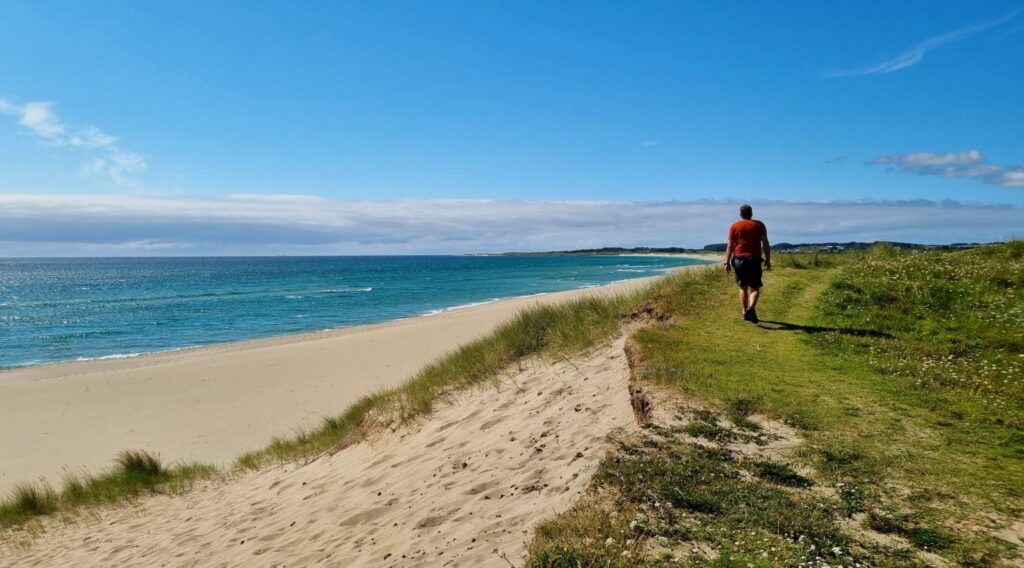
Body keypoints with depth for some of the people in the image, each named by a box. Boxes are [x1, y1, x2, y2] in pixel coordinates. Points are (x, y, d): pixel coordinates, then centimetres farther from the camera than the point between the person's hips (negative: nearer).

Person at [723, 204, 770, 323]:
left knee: (743, 287, 13)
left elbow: (730, 246, -1)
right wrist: (768, 260, 6)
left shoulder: (734, 226, 4)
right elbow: (765, 244, 1)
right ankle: (751, 308, -22)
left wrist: (727, 262, 0)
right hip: (754, 259, -1)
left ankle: (745, 312, 11)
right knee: (755, 288, 2)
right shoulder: (759, 225, 5)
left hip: (739, 259, 1)